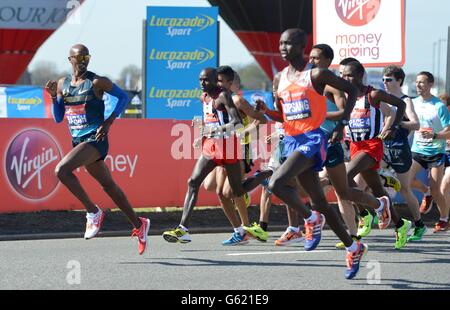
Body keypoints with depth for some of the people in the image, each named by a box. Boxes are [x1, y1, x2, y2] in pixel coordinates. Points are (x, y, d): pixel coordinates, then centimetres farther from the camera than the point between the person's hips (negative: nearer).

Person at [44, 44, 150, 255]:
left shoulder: (97, 82, -8)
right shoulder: (62, 84, 10)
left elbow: (123, 97, 1)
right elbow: (58, 118, 14)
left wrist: (108, 122, -8)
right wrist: (53, 97, -3)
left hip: (95, 139, -7)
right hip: (78, 141, 7)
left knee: (62, 170, -26)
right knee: (108, 186, 14)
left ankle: (93, 212, -15)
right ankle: (139, 225, 27)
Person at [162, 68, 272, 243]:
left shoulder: (223, 96, -14)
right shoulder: (204, 97, 11)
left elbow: (238, 123, -24)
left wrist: (216, 130, -31)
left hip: (227, 146, -7)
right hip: (210, 146, 7)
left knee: (238, 192, 5)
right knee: (193, 182, -11)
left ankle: (269, 174, 31)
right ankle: (183, 229, -18)